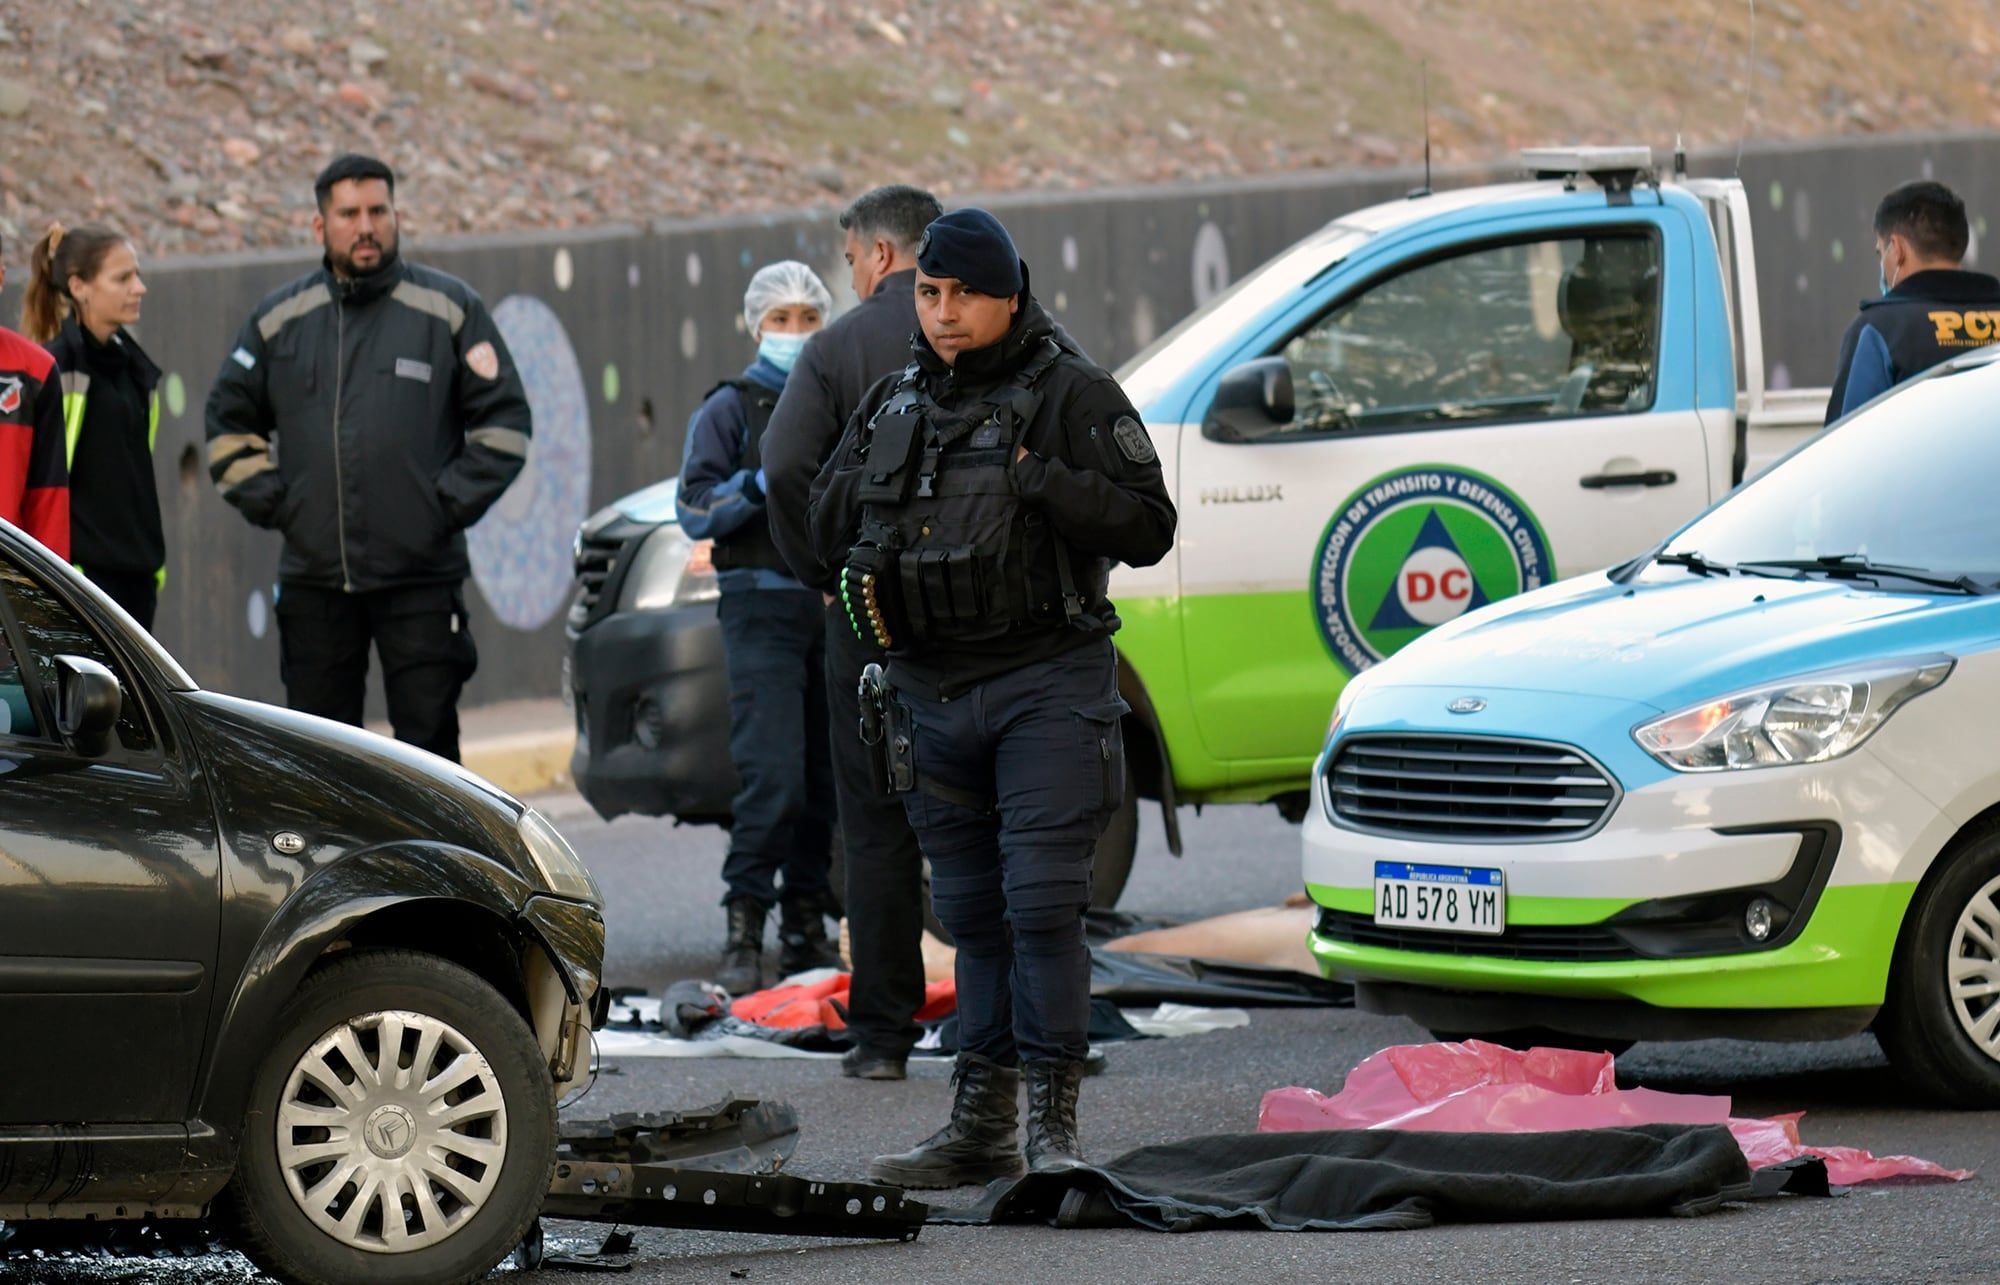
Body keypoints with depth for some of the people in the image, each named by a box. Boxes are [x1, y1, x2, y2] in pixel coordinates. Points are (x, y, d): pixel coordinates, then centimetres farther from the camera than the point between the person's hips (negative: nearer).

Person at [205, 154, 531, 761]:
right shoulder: (280, 318, 9)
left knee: (428, 740, -3)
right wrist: (270, 503, 4)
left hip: (421, 577, -3)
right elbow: (230, 422, 18)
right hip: (313, 577, 3)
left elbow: (504, 420, 3)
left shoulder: (450, 308, 2)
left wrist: (450, 504, -6)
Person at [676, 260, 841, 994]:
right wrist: (761, 485, -17)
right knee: (773, 776, -15)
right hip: (762, 608, -4)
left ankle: (805, 930, 12)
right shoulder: (730, 410, 6)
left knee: (827, 779, 4)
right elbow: (694, 512, -3)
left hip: (838, 605, 5)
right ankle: (743, 933, -12)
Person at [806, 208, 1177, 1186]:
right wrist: (866, 487, -1)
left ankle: (1054, 1125, -10)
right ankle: (980, 1126, 14)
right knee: (972, 912, 10)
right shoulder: (894, 405, 14)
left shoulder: (1071, 394, -3)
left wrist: (1044, 483, -21)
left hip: (1047, 688, -6)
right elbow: (823, 533, 18)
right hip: (932, 693, 6)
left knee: (1042, 902, -12)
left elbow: (1149, 527, -10)